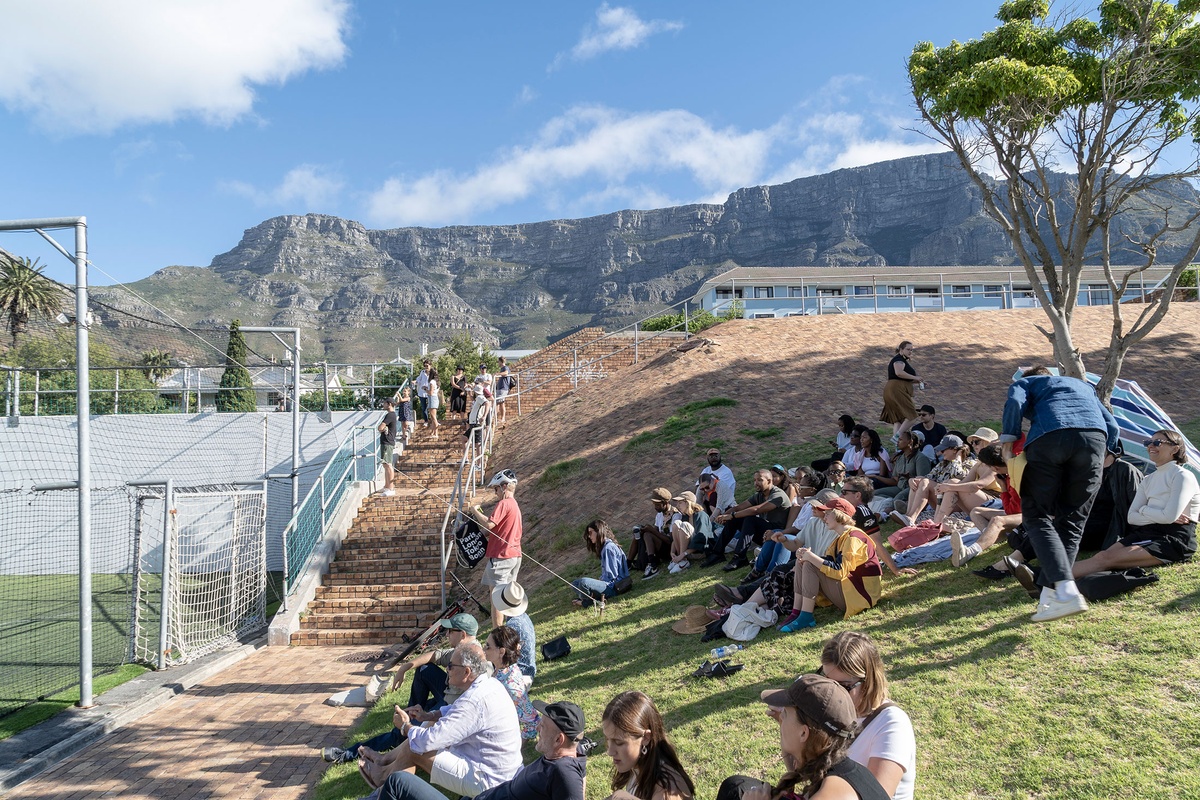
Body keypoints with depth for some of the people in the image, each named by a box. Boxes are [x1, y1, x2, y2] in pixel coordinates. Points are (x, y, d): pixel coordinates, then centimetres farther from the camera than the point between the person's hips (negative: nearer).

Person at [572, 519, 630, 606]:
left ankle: (587, 601, -5)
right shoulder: (604, 547, 16)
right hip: (609, 584, 11)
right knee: (575, 583, 15)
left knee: (583, 582, -33)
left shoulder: (609, 548, -15)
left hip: (614, 587, -11)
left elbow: (611, 576, -19)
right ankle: (594, 598, -7)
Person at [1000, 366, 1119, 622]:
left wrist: (1008, 442, 9)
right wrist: (1101, 458, 32)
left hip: (1049, 437, -4)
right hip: (1094, 436, 4)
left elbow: (1014, 403, 3)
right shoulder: (1083, 385, 40)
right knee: (1071, 521, 10)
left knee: (1037, 516, 1)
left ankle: (1066, 591, -17)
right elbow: (1111, 426, 26)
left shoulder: (1024, 382, 28)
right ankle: (1050, 595, 3)